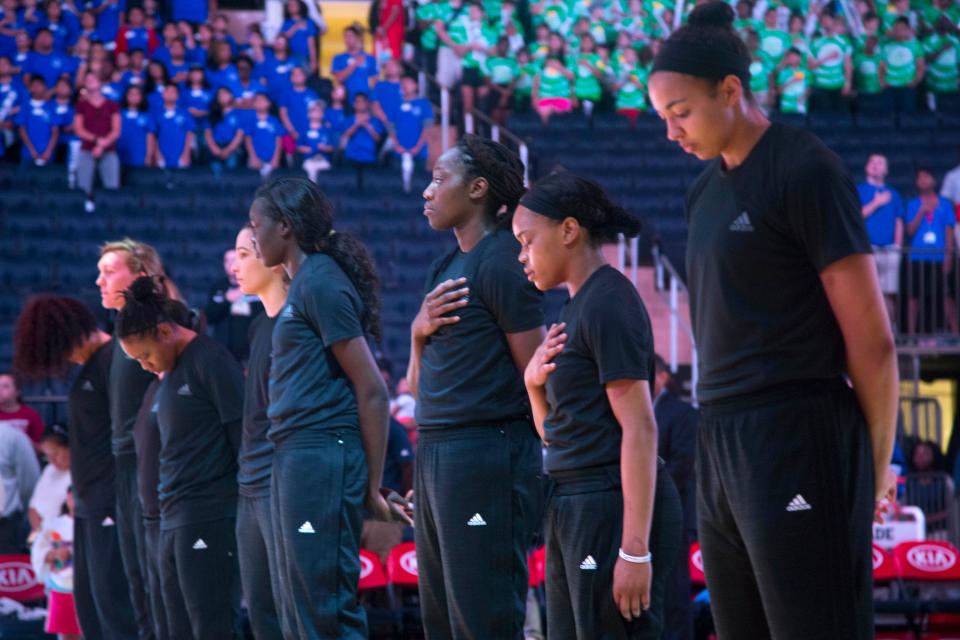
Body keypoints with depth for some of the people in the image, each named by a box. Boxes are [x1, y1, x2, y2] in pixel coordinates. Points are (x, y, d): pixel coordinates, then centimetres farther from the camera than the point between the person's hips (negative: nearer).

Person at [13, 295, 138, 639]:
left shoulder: (113, 360, -12)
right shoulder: (90, 365, 16)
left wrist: (120, 506, -18)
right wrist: (79, 493, 16)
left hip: (111, 504, -10)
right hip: (89, 504, 10)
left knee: (111, 597, -10)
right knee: (87, 598, 11)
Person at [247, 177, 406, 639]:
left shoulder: (321, 284, -10)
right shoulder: (304, 283, 18)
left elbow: (371, 390, -14)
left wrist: (372, 487, -13)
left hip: (321, 457, -10)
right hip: (295, 458, 10)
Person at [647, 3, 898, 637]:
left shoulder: (805, 171, -9)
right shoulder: (707, 187, 16)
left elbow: (871, 340, -8)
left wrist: (877, 466, -1)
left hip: (796, 444, -8)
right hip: (722, 444, 8)